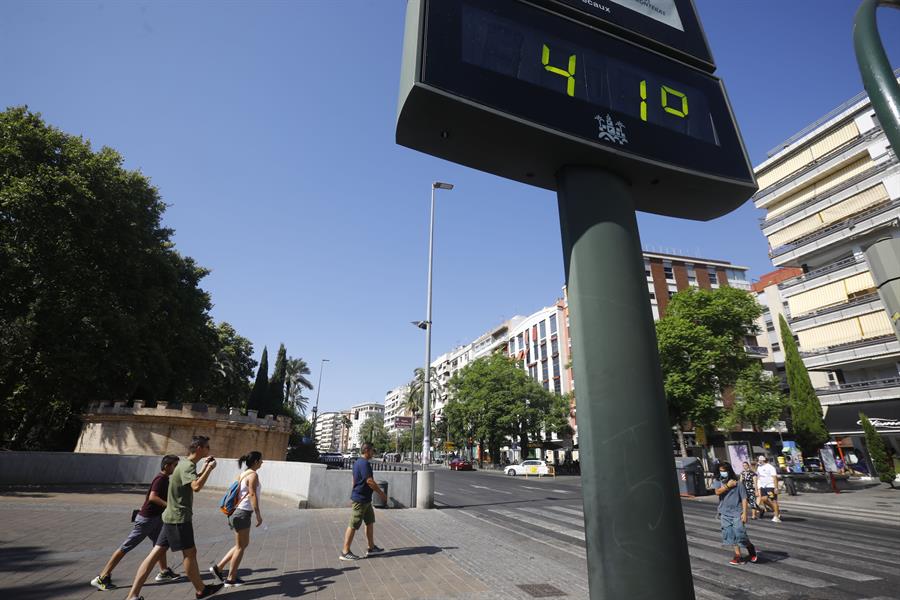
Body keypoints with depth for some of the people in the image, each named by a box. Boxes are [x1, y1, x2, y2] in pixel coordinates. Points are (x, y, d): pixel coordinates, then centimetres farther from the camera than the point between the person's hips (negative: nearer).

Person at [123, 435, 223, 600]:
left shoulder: (186, 464, 11)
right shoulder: (187, 465, -21)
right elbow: (197, 486, -37)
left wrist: (204, 468, 16)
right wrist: (209, 469, -25)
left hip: (172, 517, 10)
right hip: (179, 518, -9)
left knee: (156, 553, 8)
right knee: (190, 553, 3)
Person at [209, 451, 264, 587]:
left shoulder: (242, 474, 11)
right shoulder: (253, 475, -16)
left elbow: (236, 493, 14)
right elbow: (252, 495, -21)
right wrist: (258, 515, -19)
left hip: (238, 512, 9)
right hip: (243, 513, -9)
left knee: (243, 544, 19)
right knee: (240, 547, 4)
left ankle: (218, 567, 21)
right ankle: (231, 579, 14)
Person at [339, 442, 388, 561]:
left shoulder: (358, 462, 12)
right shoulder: (364, 463, -21)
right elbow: (370, 481, -25)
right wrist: (382, 493, -17)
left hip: (365, 499, 10)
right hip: (360, 499, -10)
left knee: (370, 522, 16)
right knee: (353, 526, -2)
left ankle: (372, 548, 24)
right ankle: (345, 552, 7)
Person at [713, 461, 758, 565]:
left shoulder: (737, 483, -6)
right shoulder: (718, 482, 3)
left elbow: (744, 499, -5)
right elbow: (717, 492, -14)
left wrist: (744, 513, -9)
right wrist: (728, 485, -15)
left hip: (737, 512, -3)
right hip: (724, 513, 3)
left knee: (740, 534, -6)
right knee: (730, 535, 3)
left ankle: (751, 548, 23)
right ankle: (738, 556, 13)